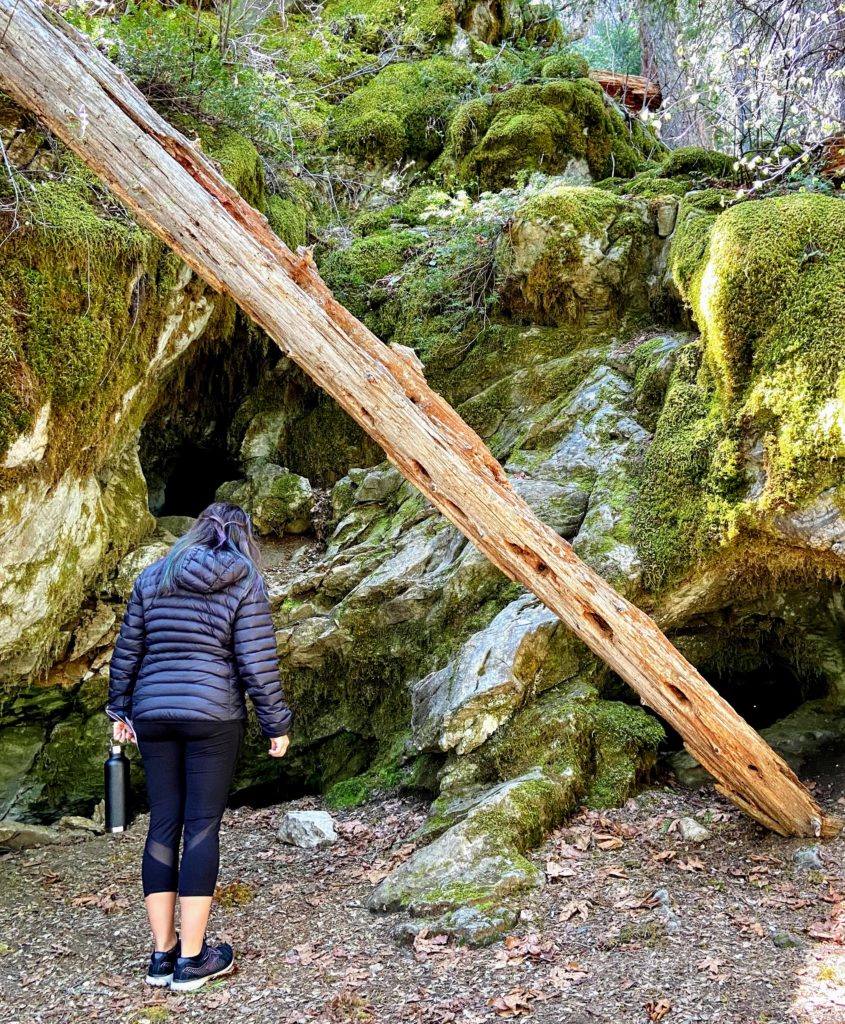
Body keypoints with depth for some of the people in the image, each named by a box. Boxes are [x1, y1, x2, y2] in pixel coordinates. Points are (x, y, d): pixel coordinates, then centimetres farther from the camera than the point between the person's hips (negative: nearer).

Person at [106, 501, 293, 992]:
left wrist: (121, 709, 22)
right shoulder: (245, 584, -3)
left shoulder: (152, 578, 9)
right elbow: (259, 665, -7)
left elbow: (126, 653, 11)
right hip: (213, 717, -4)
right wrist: (277, 724, 1)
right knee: (202, 827, 2)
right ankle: (192, 958, 7)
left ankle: (163, 953, 17)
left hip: (153, 714, 4)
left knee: (163, 826, 10)